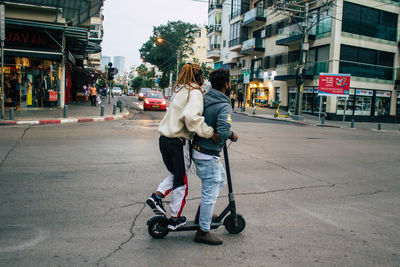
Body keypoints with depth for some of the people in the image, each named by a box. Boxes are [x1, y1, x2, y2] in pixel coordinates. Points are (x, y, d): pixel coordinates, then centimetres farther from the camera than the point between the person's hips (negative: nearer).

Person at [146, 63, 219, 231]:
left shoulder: (179, 90, 15)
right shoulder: (195, 92, -11)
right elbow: (191, 117, -27)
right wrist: (210, 133, -21)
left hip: (164, 139, 7)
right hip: (178, 142, -7)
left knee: (175, 174, 26)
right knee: (181, 181, 9)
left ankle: (157, 196, 10)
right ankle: (175, 219, 20)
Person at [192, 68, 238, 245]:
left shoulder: (204, 99, 6)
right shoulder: (224, 106, -19)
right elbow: (223, 131, -31)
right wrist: (233, 136, -11)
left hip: (198, 149, 9)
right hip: (208, 155, -9)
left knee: (221, 178, 27)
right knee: (210, 193, 2)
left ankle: (204, 212, 35)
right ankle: (203, 232, 13)